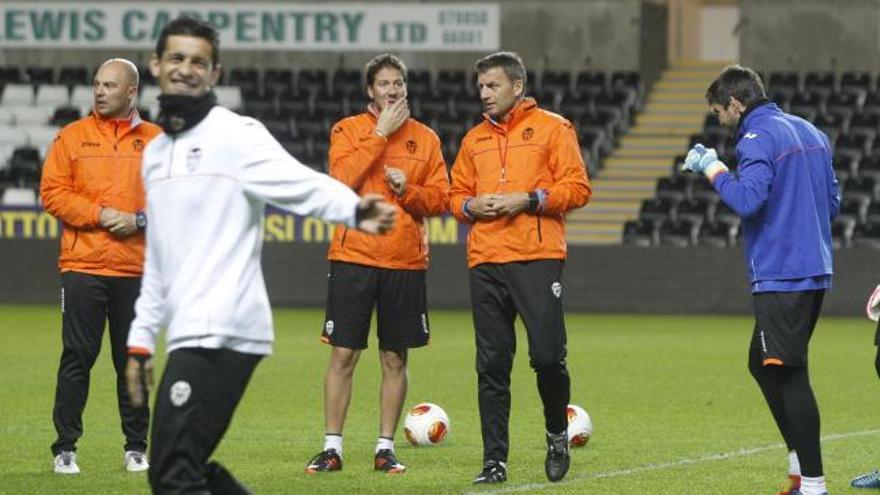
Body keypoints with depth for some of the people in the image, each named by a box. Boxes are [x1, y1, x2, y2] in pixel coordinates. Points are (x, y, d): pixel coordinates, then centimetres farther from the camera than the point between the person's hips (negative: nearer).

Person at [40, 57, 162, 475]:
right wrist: (99, 214, -11)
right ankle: (65, 447, 1)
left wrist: (139, 220, -10)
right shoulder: (72, 136, 6)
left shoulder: (156, 140, 9)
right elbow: (52, 192, 0)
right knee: (77, 357, -4)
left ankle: (136, 447, 14)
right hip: (83, 266, -1)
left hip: (136, 268, 1)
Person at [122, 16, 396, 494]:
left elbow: (301, 183, -22)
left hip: (221, 333, -9)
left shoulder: (235, 135, -5)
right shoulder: (155, 153, 20)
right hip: (188, 333, 9)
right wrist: (140, 340, 24)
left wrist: (353, 209, -41)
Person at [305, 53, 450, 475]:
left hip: (406, 263, 2)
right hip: (353, 258, -2)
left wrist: (407, 190, -13)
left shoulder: (425, 138, 9)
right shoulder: (348, 130, 2)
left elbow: (440, 199, 7)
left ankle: (386, 448, 12)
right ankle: (332, 447, 4)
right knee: (343, 356, -2)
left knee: (395, 359, 5)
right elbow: (344, 180, -14)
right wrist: (381, 133, -13)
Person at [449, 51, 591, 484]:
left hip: (537, 258, -4)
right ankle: (494, 460, 5)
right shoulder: (474, 139, 17)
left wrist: (527, 199, -13)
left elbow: (577, 188, -2)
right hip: (485, 261, 4)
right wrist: (472, 206, -3)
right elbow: (457, 196, 20)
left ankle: (557, 433, 18)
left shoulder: (552, 128, 3)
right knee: (491, 365, 2)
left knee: (547, 356, -8)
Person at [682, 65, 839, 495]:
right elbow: (832, 201, 19)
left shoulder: (758, 139, -13)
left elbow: (747, 199, -24)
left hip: (781, 277, -9)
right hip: (815, 270, 9)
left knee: (788, 376, -7)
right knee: (762, 364, 19)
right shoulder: (810, 132, 15)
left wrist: (712, 168, -12)